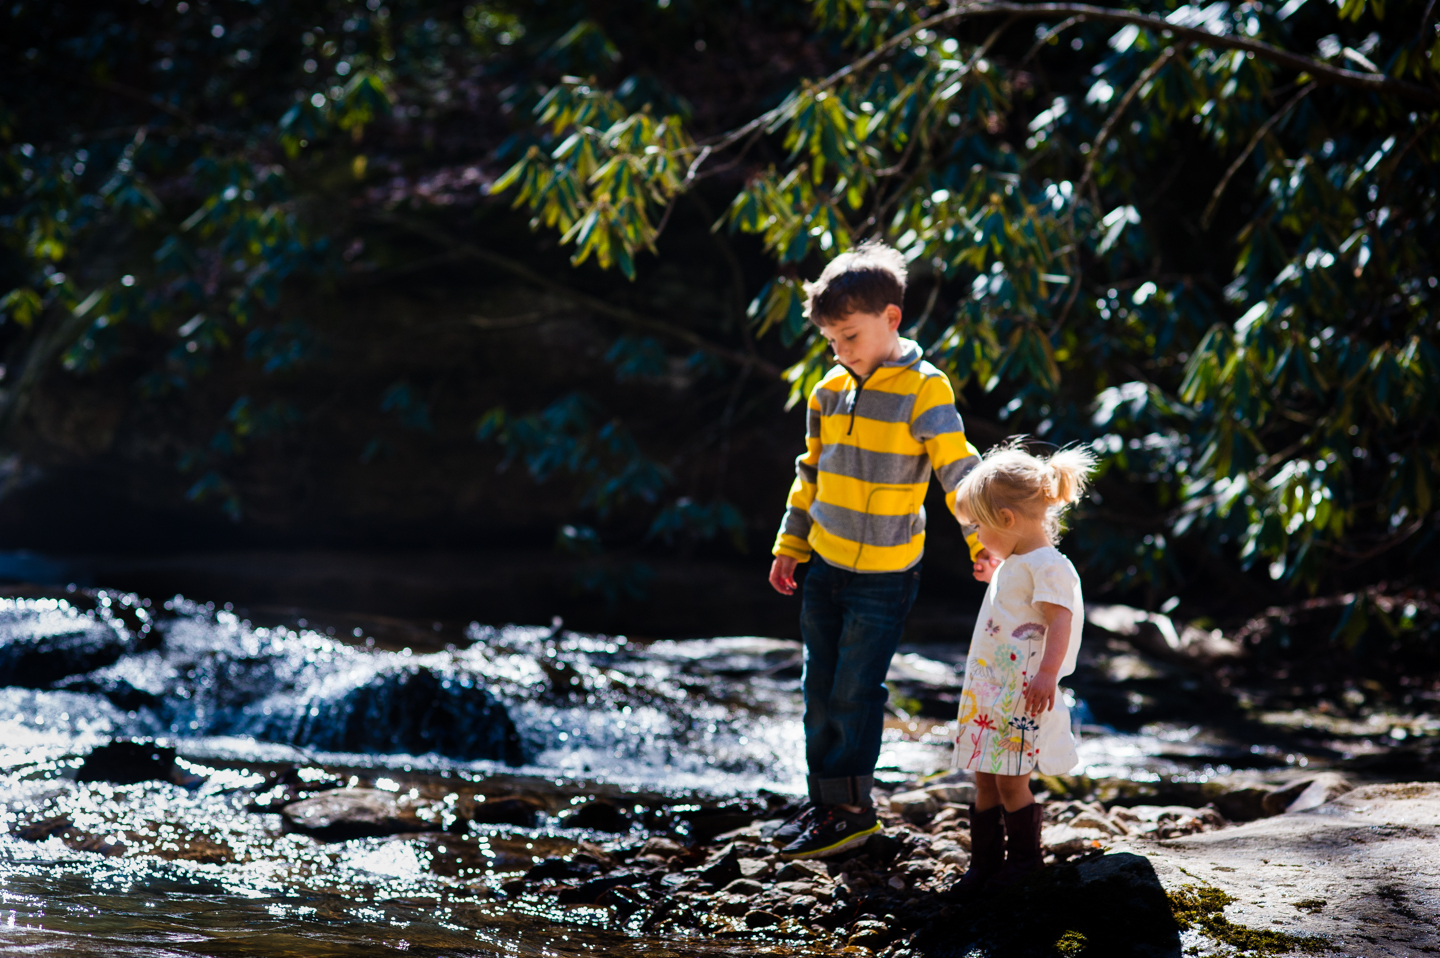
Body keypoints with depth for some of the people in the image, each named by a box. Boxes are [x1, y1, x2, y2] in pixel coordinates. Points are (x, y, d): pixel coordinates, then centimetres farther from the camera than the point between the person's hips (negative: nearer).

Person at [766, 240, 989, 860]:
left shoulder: (923, 390, -13)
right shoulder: (829, 392, 5)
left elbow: (957, 469, -15)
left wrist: (983, 542, -24)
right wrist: (790, 546, 18)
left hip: (885, 575, -6)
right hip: (824, 566, 6)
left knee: (856, 690, -3)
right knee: (821, 687, 10)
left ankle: (851, 808, 9)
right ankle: (823, 801, 21)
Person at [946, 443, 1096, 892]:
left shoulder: (1047, 566, -14)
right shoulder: (1011, 565, 18)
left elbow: (1059, 620, -24)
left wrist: (1048, 673, -32)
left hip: (1023, 695, -10)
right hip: (989, 691, 10)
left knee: (1011, 781, -5)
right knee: (985, 779, 10)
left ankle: (1024, 857, 9)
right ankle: (984, 863, 17)